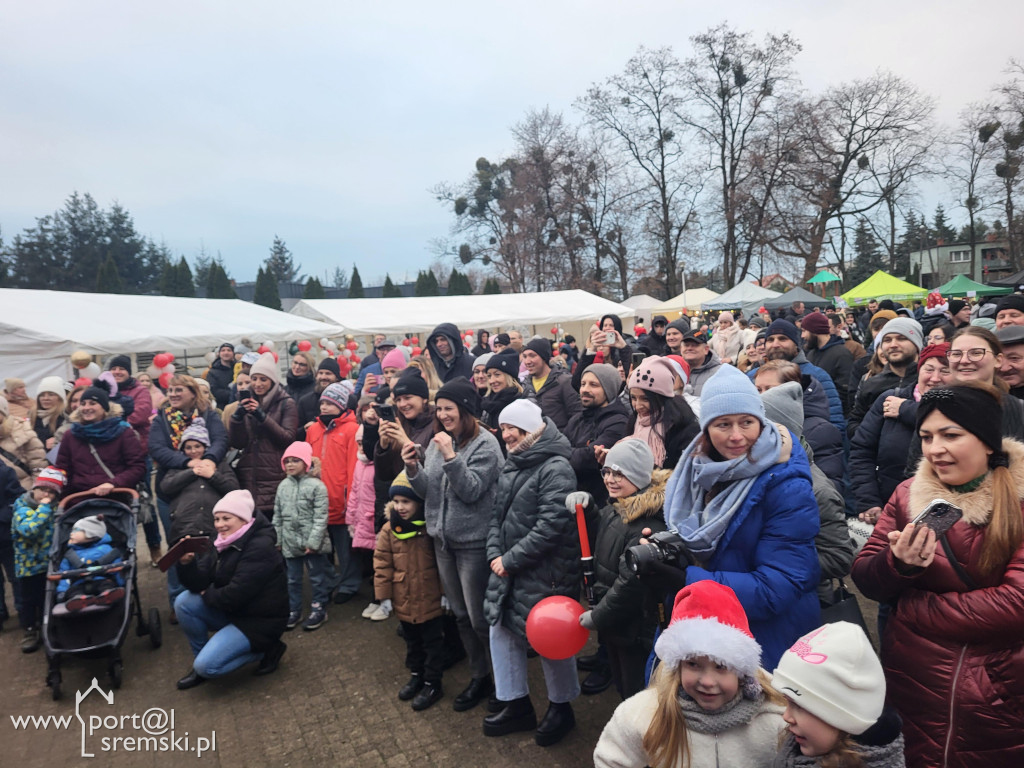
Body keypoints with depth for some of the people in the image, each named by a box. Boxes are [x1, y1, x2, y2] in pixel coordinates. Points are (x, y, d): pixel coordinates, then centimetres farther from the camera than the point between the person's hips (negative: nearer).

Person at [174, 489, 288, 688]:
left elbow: (235, 595, -27)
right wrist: (187, 563, -22)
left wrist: (208, 594, -9)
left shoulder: (260, 547, -23)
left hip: (260, 620, -8)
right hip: (233, 612, 8)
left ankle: (265, 650, 3)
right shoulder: (223, 544, 4)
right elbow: (199, 585, -4)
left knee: (206, 666, -19)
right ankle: (200, 657, 8)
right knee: (184, 601, -10)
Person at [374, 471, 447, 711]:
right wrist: (384, 594, -2)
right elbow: (382, 563, -1)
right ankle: (416, 675, 41)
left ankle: (432, 684, 25)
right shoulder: (389, 530, -5)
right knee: (412, 641, 22)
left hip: (430, 599, -4)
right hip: (403, 600, 4)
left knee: (432, 642, 10)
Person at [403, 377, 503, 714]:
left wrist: (450, 456, -27)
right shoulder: (438, 441, 5)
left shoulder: (485, 444, -13)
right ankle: (479, 676, 34)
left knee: (479, 617, 2)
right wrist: (413, 468, -12)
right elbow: (428, 492, 6)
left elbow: (471, 490, -20)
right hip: (443, 538, 7)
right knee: (461, 614, 17)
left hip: (474, 541, -7)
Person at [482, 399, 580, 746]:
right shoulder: (511, 465, 10)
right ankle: (517, 705, 33)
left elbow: (550, 526, -24)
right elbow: (498, 514, 13)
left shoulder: (556, 468, -17)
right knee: (502, 630, 14)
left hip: (544, 573, -8)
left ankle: (561, 707, 32)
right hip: (508, 570, 8)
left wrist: (511, 560, -18)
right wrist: (495, 554, -2)